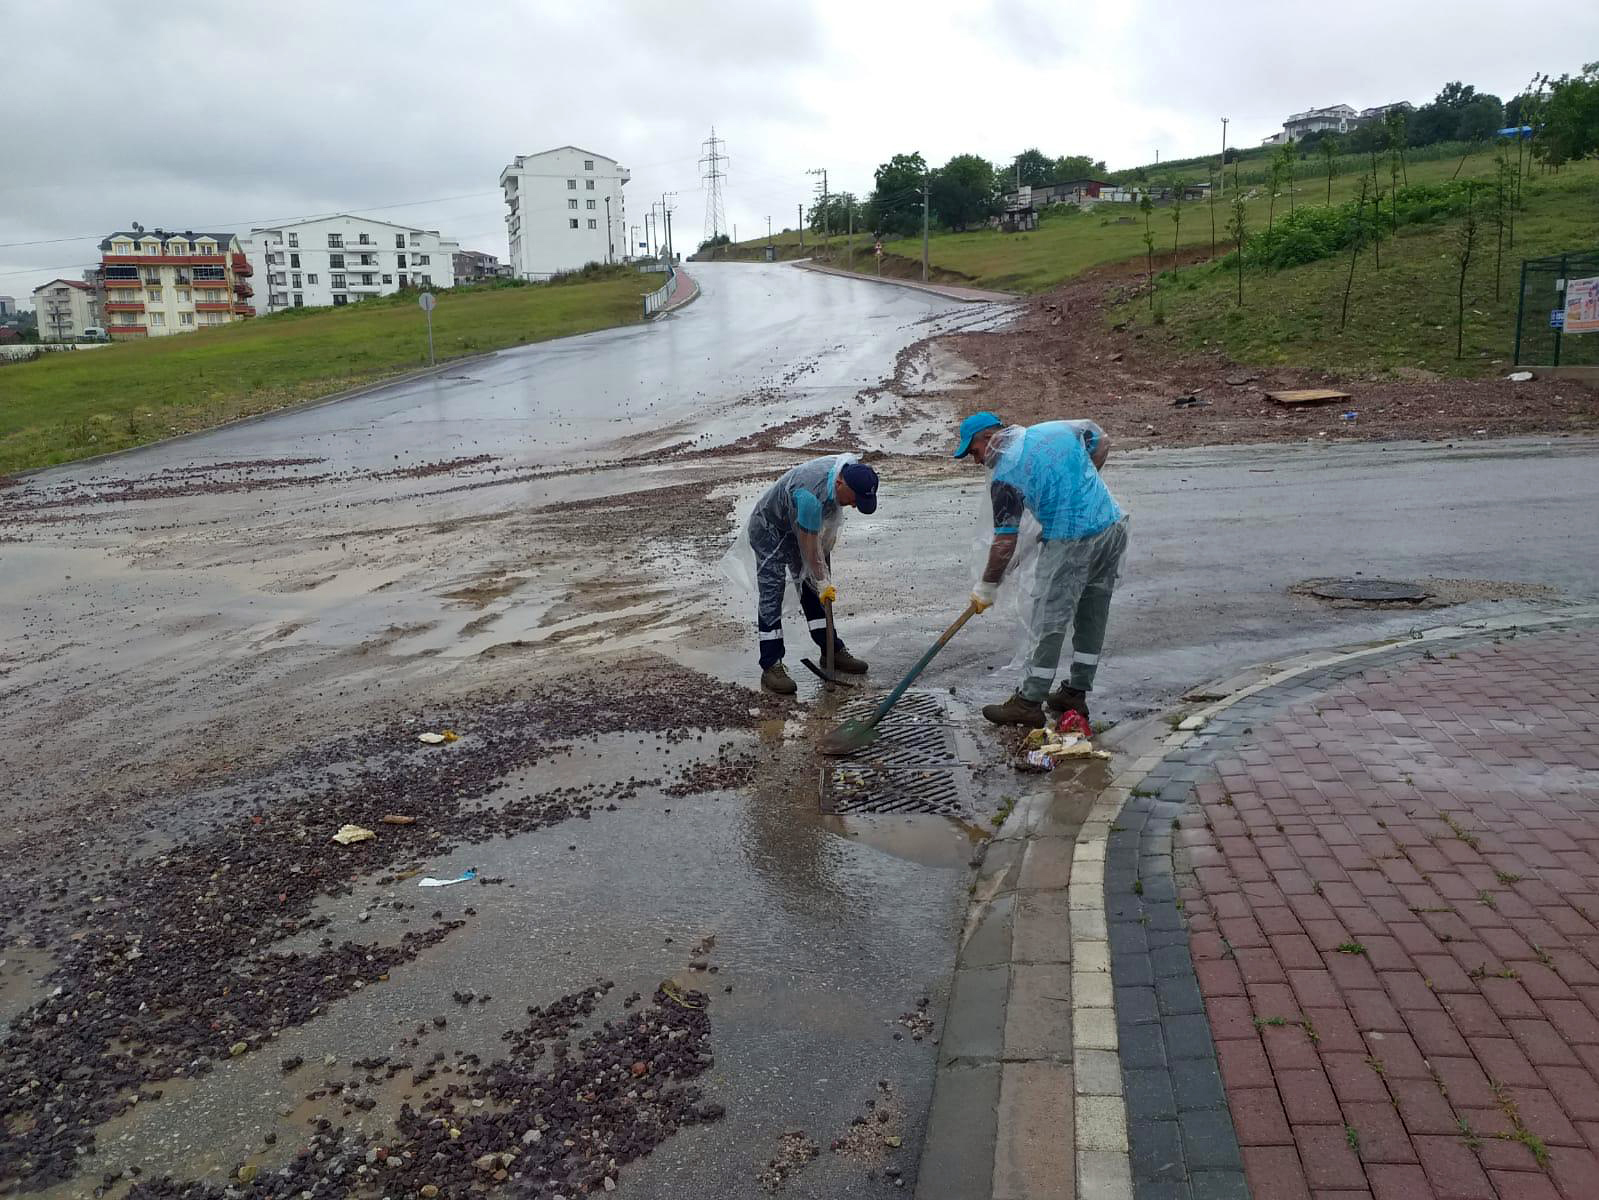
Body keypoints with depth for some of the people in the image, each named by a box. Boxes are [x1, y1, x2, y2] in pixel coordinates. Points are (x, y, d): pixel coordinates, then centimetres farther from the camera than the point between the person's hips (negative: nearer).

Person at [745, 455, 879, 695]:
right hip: (770, 529, -8)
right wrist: (822, 580, -21)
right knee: (771, 595, -12)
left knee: (813, 591, 10)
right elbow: (809, 545, -30)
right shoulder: (811, 495, -41)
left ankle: (832, 652, 19)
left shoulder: (848, 467, -15)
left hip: (800, 528, 8)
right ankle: (771, 666, -10)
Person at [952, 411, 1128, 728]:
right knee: (1093, 618, 16)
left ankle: (1029, 703, 14)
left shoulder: (1005, 474, -10)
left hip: (1071, 543, -8)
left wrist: (987, 587, 2)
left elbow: (1005, 542, -9)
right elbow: (1102, 441, 25)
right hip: (1114, 525, 8)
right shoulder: (1058, 428, 9)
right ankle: (1076, 694, 27)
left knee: (1048, 624, 4)